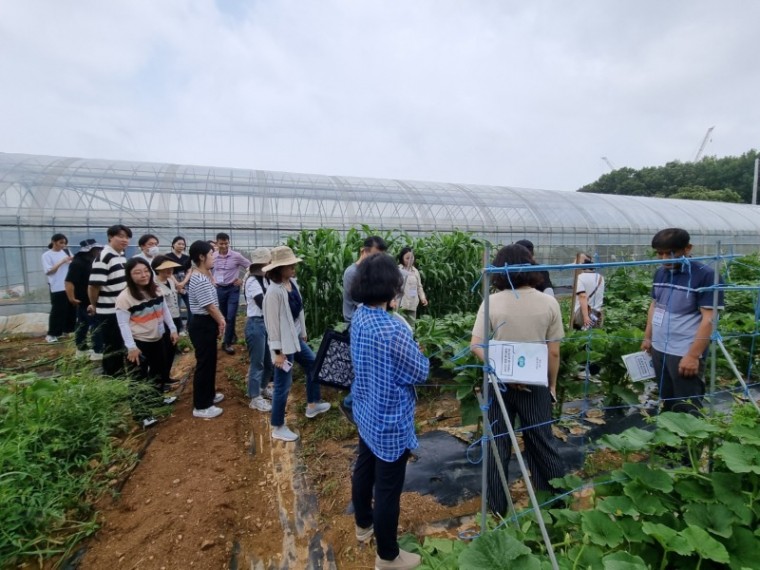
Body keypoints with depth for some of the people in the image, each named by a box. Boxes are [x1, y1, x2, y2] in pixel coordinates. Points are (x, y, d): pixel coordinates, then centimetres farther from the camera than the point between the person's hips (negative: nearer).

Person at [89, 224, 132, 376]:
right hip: (109, 313, -9)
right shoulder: (103, 257, -18)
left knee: (121, 345, 20)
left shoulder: (122, 256, 10)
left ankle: (120, 374, 34)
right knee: (112, 348, 3)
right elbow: (94, 285, -21)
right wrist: (94, 305, -7)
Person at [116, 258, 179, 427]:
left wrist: (173, 329, 7)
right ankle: (141, 414, 11)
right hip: (139, 343, -7)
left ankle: (156, 397, 44)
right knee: (139, 378, 1)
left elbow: (165, 310, 10)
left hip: (158, 339, 7)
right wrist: (131, 347, -22)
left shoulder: (156, 290, 1)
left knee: (159, 369, 22)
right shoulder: (124, 297, -19)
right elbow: (123, 324, -19)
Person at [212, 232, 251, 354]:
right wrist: (212, 280, 4)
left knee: (231, 317, -6)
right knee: (223, 316, 10)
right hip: (219, 289, 3)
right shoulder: (213, 256, -2)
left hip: (233, 289, -3)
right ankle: (232, 336, 28)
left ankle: (227, 343, 5)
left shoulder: (236, 256, -9)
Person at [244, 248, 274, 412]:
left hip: (266, 323, 9)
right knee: (257, 362, 2)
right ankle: (255, 398, 15)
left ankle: (263, 386, 40)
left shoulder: (264, 279, 10)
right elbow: (264, 305, -22)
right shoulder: (252, 281, -17)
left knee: (270, 359, 19)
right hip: (256, 324, -9)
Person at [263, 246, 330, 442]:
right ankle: (277, 428, 24)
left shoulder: (292, 283, 2)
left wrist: (303, 333, 18)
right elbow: (273, 323, -21)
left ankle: (312, 405, 45)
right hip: (284, 343, -9)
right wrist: (278, 352, -18)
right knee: (283, 385, 4)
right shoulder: (274, 292, -24)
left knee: (313, 365, 24)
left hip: (296, 338, 9)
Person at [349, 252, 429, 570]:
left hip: (366, 411, 8)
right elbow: (420, 373, -18)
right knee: (388, 487, 10)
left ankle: (363, 525, 50)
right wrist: (420, 355, 0)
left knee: (364, 467, 26)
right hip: (390, 419, -8)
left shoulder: (359, 317, -5)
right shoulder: (394, 329, -30)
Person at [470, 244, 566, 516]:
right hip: (536, 384, 1)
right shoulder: (549, 303, -8)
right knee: (542, 441, 19)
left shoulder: (491, 302, -11)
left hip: (500, 383, -1)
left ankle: (497, 503, 30)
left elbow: (476, 345, -15)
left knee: (498, 444, 14)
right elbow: (554, 352, -4)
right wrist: (552, 384, 8)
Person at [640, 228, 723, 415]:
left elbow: (709, 319, -16)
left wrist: (693, 355, -18)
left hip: (685, 353, -6)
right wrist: (647, 337, 14)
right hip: (658, 349, 6)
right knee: (666, 402, 20)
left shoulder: (705, 275, -13)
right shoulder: (660, 273, 6)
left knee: (687, 409, 4)